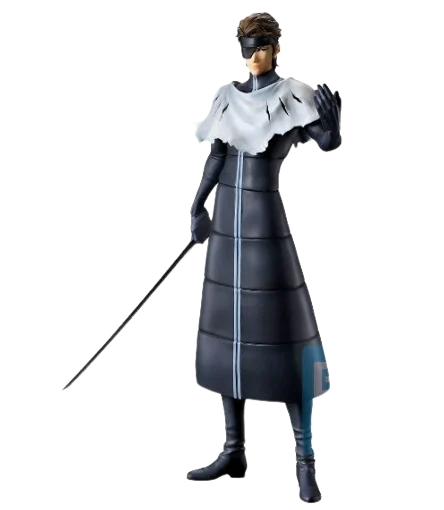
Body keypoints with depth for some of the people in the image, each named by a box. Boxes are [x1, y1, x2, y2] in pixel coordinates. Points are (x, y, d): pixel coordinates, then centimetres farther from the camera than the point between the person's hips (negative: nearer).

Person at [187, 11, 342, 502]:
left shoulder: (292, 96, -3)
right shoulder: (228, 97, 12)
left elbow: (329, 144, -15)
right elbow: (216, 156, 12)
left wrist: (333, 121, -37)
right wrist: (197, 206, 3)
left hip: (267, 225, -6)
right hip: (226, 223, 6)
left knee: (282, 336, -7)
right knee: (227, 333, 8)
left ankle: (305, 460, 7)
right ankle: (234, 453, 21)